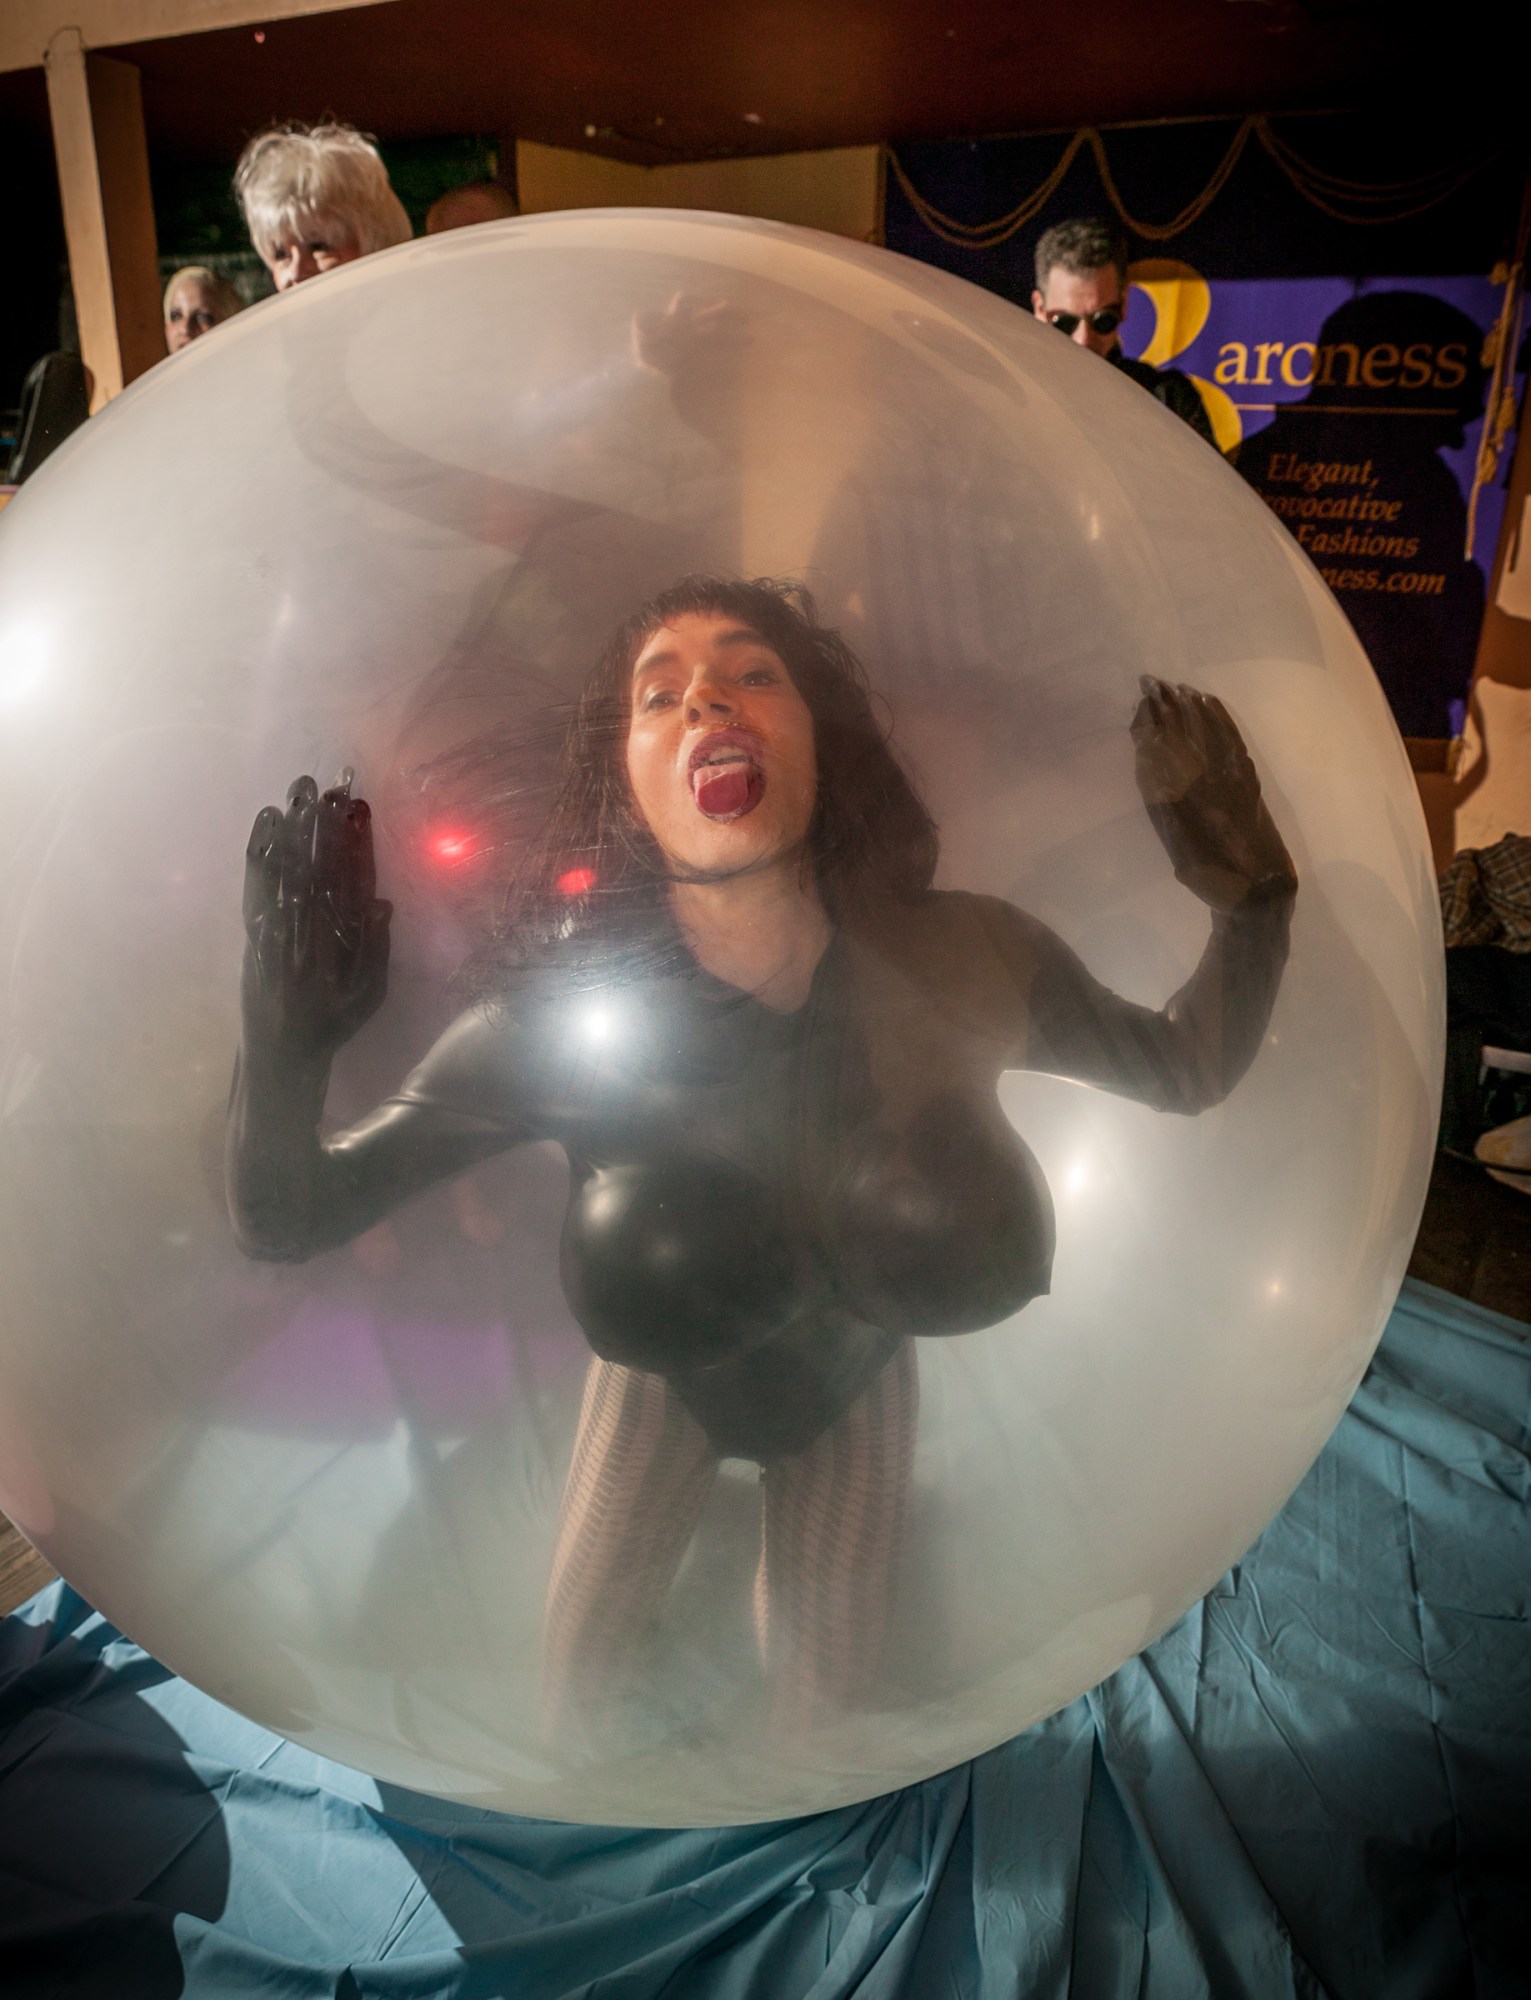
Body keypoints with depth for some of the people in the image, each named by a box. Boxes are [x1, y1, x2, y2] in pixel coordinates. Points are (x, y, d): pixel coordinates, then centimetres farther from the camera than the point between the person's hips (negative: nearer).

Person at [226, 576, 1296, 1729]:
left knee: (826, 1687, 20)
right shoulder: (560, 1016, -35)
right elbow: (286, 1222, -27)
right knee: (581, 1649, 17)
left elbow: (1188, 1073, -12)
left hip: (852, 1372, 2)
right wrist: (285, 1054, -48)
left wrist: (1249, 897, -31)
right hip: (665, 1369, -1)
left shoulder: (969, 965, -31)